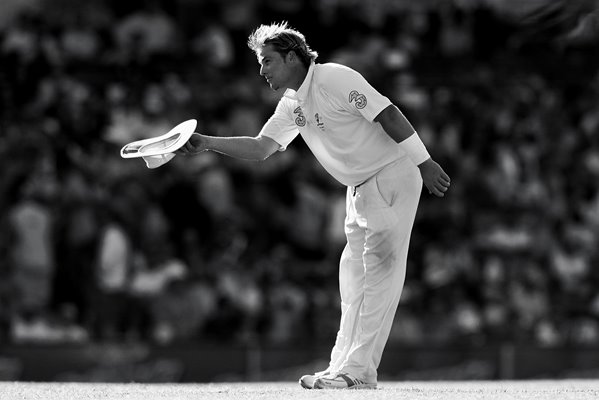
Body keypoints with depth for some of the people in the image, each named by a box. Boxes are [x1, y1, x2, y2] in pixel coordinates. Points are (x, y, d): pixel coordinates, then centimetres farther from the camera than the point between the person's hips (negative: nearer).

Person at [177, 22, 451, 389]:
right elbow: (261, 147, 6)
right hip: (361, 187, 9)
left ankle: (358, 371, -15)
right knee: (354, 276, 8)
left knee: (380, 268, -11)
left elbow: (388, 115, -21)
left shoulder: (335, 79, -18)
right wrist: (207, 144, -7)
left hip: (393, 174, -9)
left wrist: (425, 163, -23)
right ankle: (344, 367, 11)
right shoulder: (292, 105, 8)